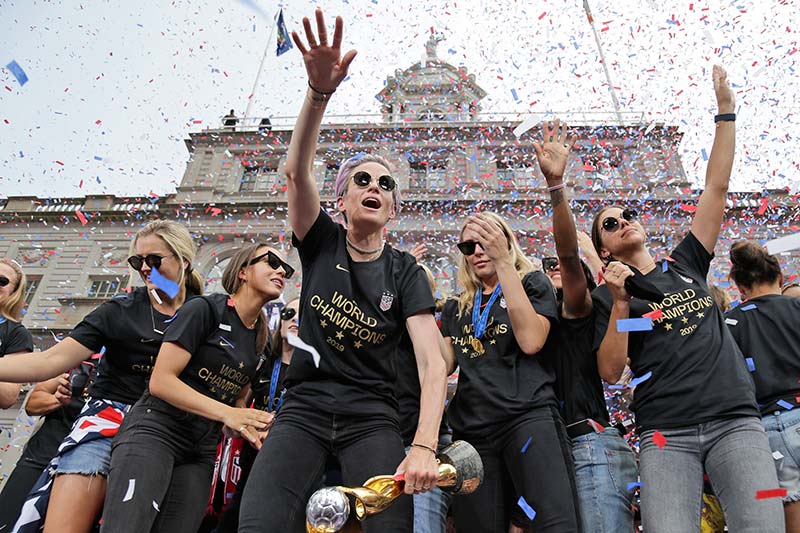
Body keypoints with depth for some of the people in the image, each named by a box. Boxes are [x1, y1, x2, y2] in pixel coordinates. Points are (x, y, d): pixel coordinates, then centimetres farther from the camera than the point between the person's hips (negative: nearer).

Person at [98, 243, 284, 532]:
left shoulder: (260, 340, 13)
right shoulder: (206, 308, -7)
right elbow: (160, 381, -13)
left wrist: (249, 428, -2)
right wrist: (226, 413, -21)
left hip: (201, 453, 6)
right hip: (155, 431, -6)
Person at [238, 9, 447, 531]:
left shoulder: (404, 270, 2)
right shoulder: (322, 243, 4)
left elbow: (433, 362, -9)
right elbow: (297, 171, -14)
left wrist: (424, 446, -24)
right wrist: (320, 89, -31)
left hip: (372, 418, 1)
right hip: (303, 409, 0)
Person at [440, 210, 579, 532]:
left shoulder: (532, 284, 10)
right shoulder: (456, 308, 22)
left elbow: (531, 341, -9)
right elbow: (444, 363, 11)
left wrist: (503, 261, -11)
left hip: (528, 417, -4)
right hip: (472, 430, 5)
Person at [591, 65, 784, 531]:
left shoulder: (686, 264, 17)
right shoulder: (606, 297, 8)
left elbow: (717, 188, 14)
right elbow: (610, 372, -3)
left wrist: (726, 110, 13)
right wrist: (620, 302, -12)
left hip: (737, 421, 3)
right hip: (667, 434, -2)